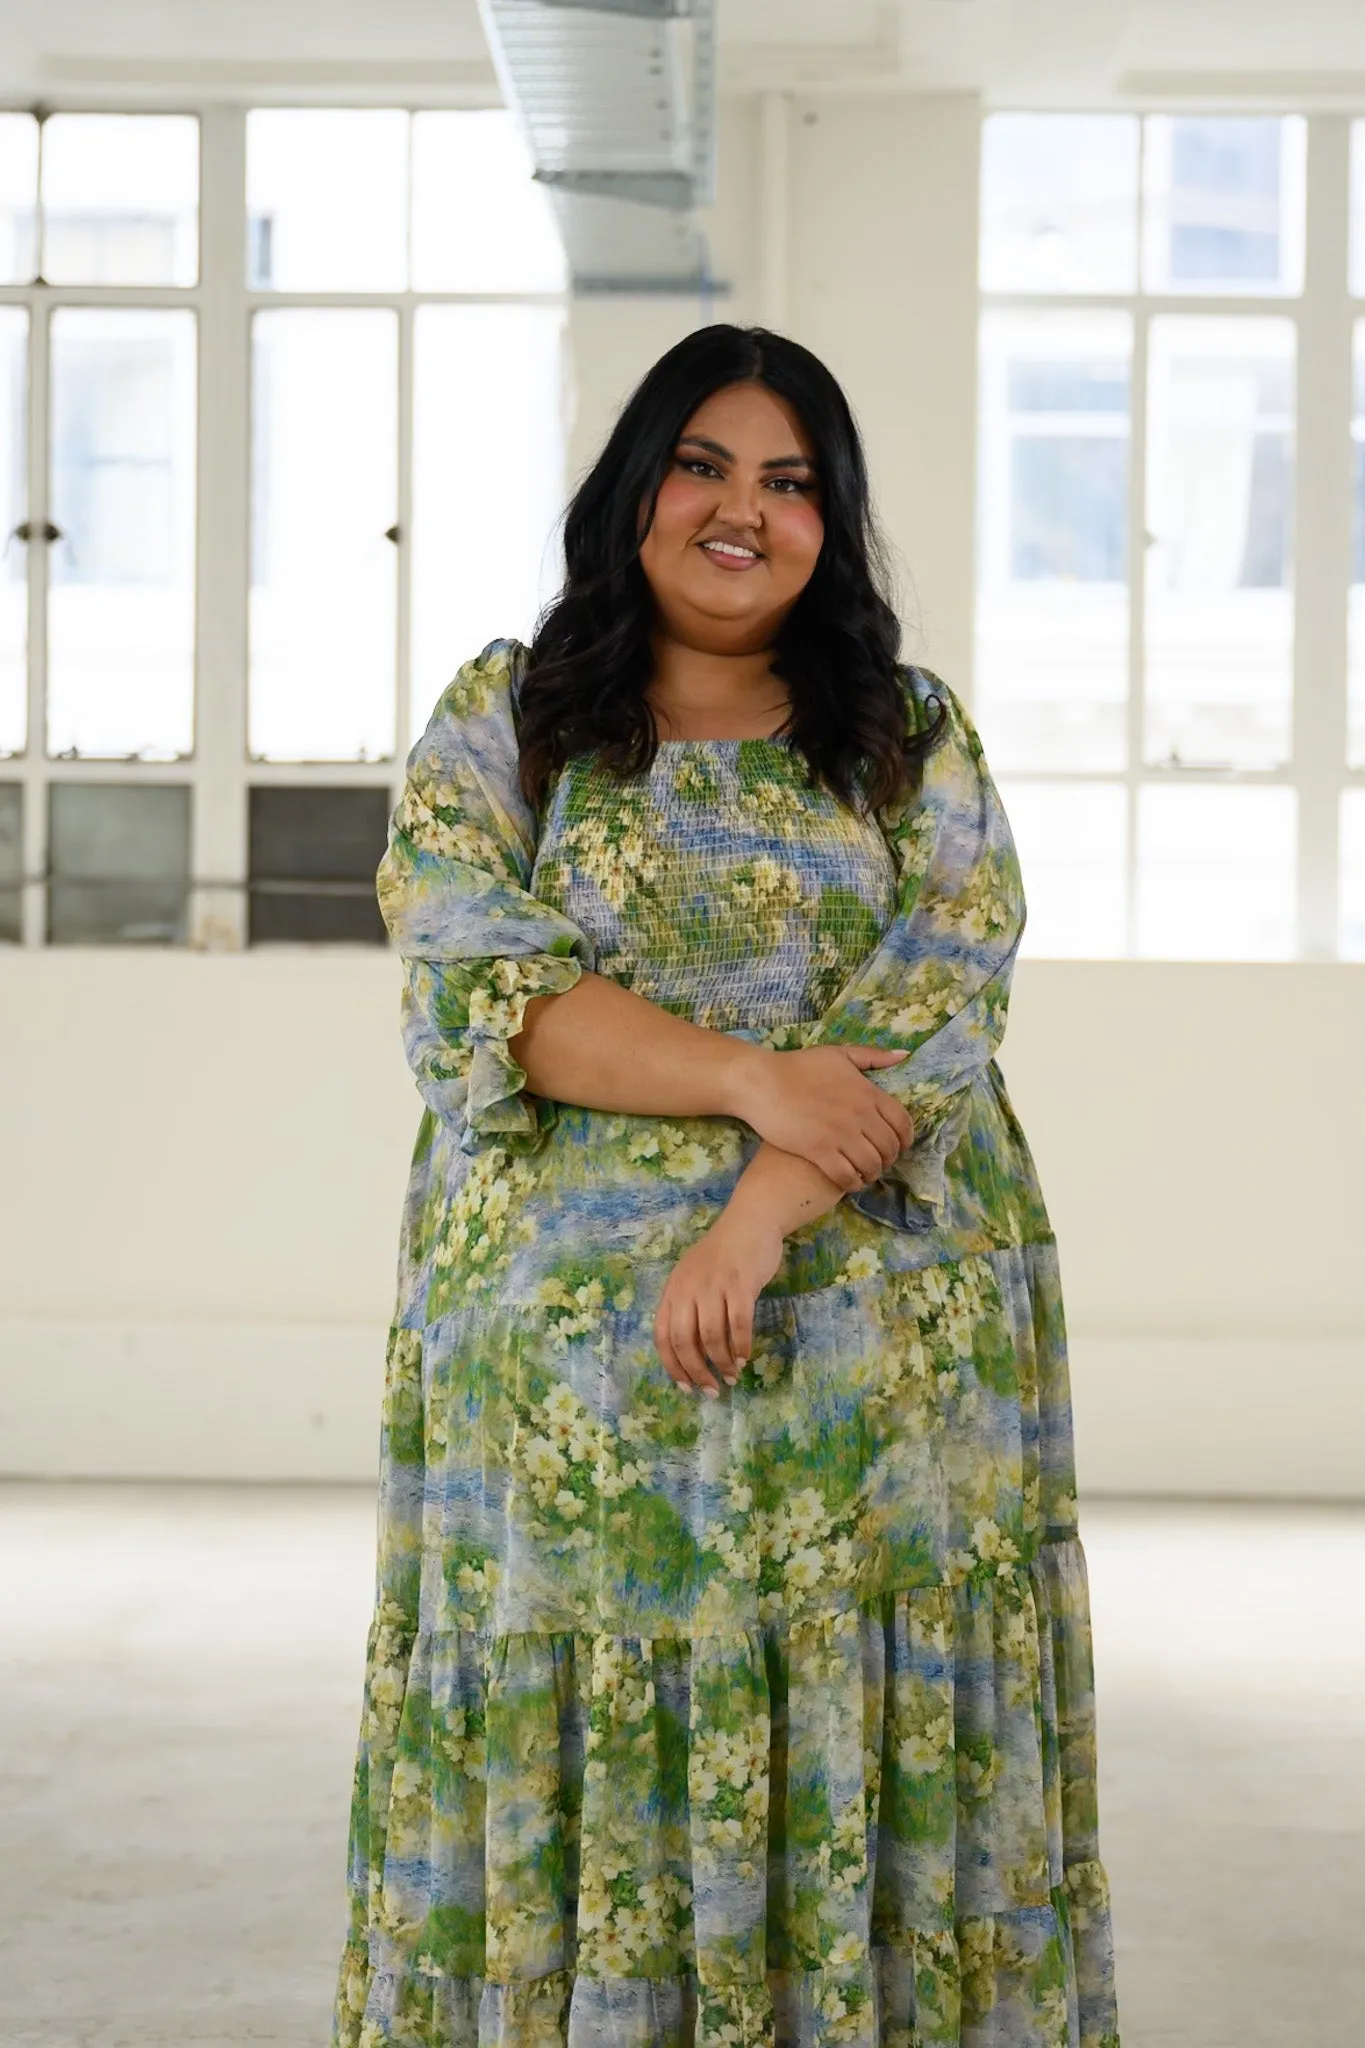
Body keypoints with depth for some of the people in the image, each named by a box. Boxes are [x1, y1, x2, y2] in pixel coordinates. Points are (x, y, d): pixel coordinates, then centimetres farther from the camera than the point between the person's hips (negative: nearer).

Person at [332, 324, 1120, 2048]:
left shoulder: (914, 737, 10)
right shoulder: (501, 719, 9)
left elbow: (936, 1013, -3)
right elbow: (477, 983, -6)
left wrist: (753, 1223, -18)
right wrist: (753, 1078, -17)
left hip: (870, 1342, 0)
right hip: (569, 1356, 0)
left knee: (844, 1762, -1)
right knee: (578, 1758, 0)